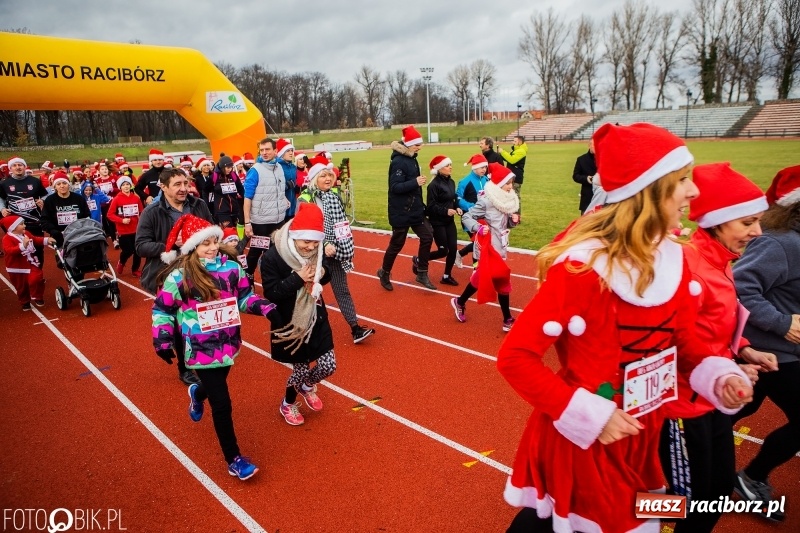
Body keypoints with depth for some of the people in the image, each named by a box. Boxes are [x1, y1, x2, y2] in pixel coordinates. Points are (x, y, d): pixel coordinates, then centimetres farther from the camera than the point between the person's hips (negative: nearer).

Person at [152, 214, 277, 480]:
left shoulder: (231, 266, -4)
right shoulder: (179, 276, -14)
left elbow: (244, 296, 6)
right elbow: (162, 310, -3)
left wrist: (266, 308, -9)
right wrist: (162, 340, -9)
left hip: (227, 343, 5)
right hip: (201, 350, -4)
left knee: (216, 386, 26)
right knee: (222, 403, -3)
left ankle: (197, 394, 66)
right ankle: (234, 459, 13)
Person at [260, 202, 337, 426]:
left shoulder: (317, 252, -8)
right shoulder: (272, 257, -22)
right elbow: (271, 294, -21)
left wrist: (323, 274, -15)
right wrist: (297, 278, -30)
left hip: (316, 318, 4)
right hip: (289, 324, -4)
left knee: (328, 366, 5)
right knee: (301, 369, 9)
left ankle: (306, 386, 41)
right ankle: (288, 404, 42)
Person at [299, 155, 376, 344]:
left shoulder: (335, 195, 7)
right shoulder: (305, 199, -10)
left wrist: (347, 246, 13)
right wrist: (325, 244, -25)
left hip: (335, 252, 4)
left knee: (342, 289, 4)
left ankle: (356, 328, 1)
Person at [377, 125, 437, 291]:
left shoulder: (411, 159, 9)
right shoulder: (398, 161, -18)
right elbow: (395, 187, -24)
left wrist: (421, 205, 16)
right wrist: (415, 182, -33)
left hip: (415, 209, 8)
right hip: (401, 212, -8)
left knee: (427, 236, 3)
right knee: (397, 244, 5)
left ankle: (422, 273, 13)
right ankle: (384, 273, 27)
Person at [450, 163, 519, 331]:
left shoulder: (508, 199, 5)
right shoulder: (486, 201, -17)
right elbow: (466, 217, -14)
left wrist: (514, 220, -6)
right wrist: (478, 228, -29)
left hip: (500, 247, 7)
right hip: (488, 247, -7)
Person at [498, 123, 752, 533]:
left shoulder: (673, 259, -3)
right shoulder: (582, 266, -27)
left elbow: (682, 343, 9)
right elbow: (515, 357, -25)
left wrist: (719, 377, -10)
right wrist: (590, 416, -25)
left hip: (642, 439, 8)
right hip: (580, 442, -8)